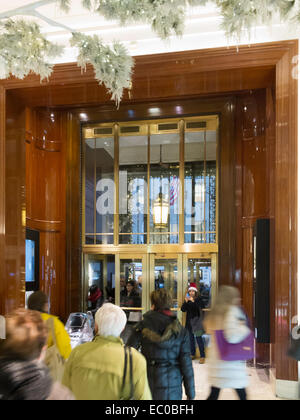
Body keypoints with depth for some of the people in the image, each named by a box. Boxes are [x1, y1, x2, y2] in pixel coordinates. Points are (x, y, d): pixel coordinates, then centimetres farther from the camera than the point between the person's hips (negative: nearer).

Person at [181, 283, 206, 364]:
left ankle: (202, 356, -2)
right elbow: (183, 309, -1)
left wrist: (193, 301, -29)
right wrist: (186, 302, -17)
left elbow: (201, 307, -21)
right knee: (191, 338, 11)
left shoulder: (198, 299, -5)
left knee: (199, 338, -7)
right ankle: (192, 354, 25)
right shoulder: (187, 300, 5)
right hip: (189, 322, 4)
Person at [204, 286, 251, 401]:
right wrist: (244, 328, -5)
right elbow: (233, 336, -23)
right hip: (232, 363, -7)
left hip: (215, 360, 7)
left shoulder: (215, 313, 9)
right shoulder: (232, 311, -13)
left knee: (214, 395, 11)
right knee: (242, 395, 7)